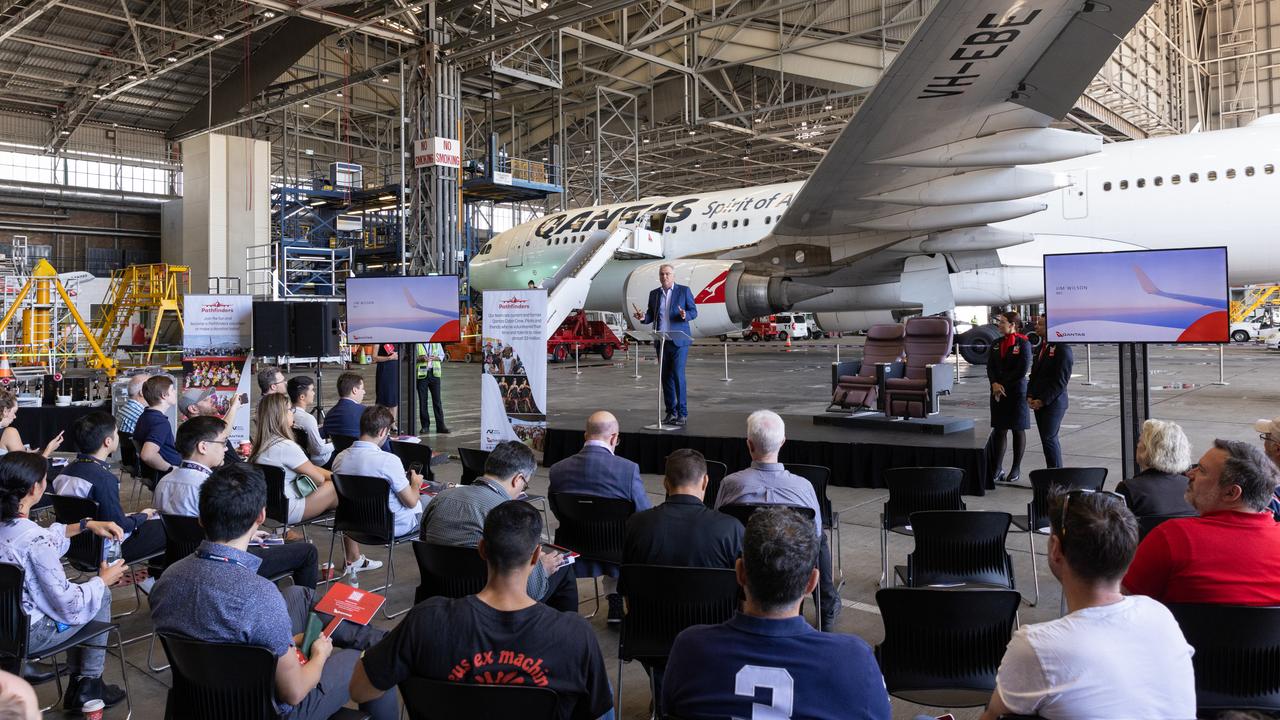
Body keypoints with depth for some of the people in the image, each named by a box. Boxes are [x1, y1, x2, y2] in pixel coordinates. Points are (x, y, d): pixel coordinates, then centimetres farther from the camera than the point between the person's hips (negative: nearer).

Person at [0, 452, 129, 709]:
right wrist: (103, 580, -6)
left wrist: (86, 524, 15)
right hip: (28, 634, -8)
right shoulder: (35, 540, -30)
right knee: (102, 594, 13)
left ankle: (77, 685, 34)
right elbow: (68, 604, -21)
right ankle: (89, 685, 25)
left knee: (77, 586, 27)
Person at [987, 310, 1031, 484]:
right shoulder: (996, 344, 10)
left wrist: (1002, 384, -12)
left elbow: (1022, 371, -13)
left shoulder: (1023, 343, -7)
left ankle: (1016, 469, 12)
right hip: (998, 392, 5)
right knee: (999, 430, 4)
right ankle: (997, 469, 7)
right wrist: (995, 383, -11)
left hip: (1017, 392, -5)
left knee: (1018, 430, 4)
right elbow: (990, 367, 6)